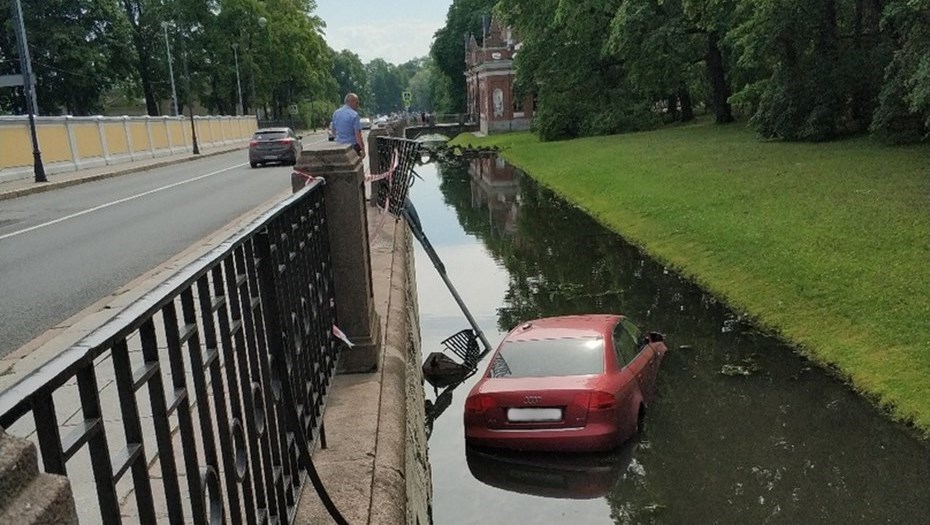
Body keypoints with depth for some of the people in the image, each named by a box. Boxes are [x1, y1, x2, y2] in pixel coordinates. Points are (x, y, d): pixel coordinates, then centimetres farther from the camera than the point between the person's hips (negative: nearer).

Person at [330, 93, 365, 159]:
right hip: (352, 146, -6)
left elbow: (333, 132, 16)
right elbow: (357, 133, -19)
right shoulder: (354, 114, -13)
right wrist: (363, 149, -17)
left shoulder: (336, 113, 7)